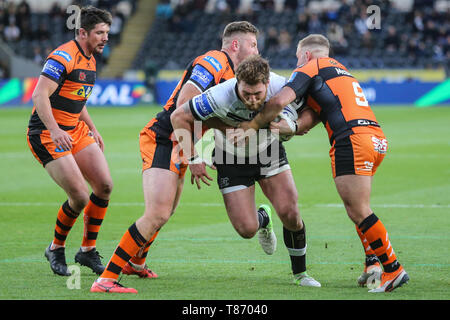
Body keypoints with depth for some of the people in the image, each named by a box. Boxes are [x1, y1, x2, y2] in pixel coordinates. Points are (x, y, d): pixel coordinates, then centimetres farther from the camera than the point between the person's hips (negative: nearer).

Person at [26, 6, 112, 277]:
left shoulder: (90, 60, 13)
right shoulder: (64, 57, -17)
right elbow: (39, 95, -26)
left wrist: (93, 129, 21)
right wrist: (55, 131, -35)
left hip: (76, 130, 9)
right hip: (48, 135, -9)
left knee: (105, 185, -2)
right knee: (80, 196, -15)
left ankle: (88, 250, 12)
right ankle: (56, 249, 9)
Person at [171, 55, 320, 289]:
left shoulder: (281, 87, -28)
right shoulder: (221, 97, -35)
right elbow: (179, 117, -22)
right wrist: (192, 159, -21)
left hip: (268, 150, 2)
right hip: (231, 158, -2)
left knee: (290, 214, -12)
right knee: (246, 230, -9)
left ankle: (299, 273, 12)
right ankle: (262, 219, 30)